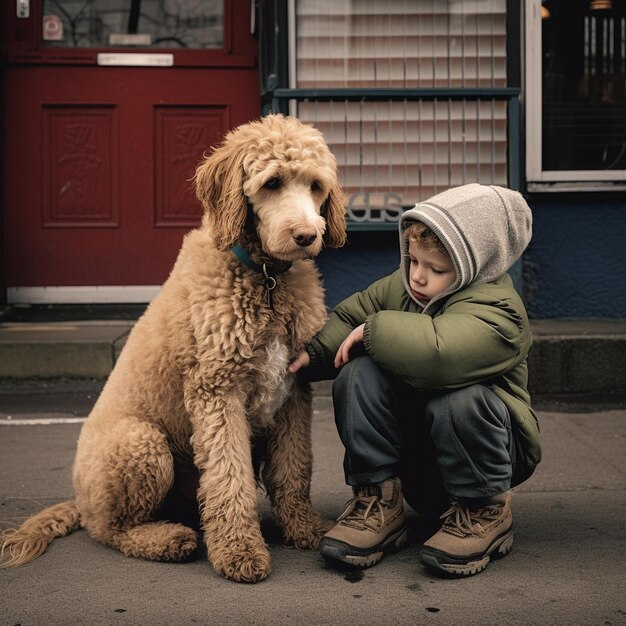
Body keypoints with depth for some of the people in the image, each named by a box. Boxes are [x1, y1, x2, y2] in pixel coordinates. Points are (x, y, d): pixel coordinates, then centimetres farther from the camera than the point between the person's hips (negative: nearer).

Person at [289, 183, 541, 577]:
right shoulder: (399, 285, 0)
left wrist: (373, 330, -28)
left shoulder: (497, 310, -25)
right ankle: (379, 504, -13)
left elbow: (436, 354, -44)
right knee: (358, 374, -21)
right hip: (408, 439, 6)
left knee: (462, 399, -39)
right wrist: (313, 353, -14)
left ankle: (485, 511, -12)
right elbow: (348, 318, 8)